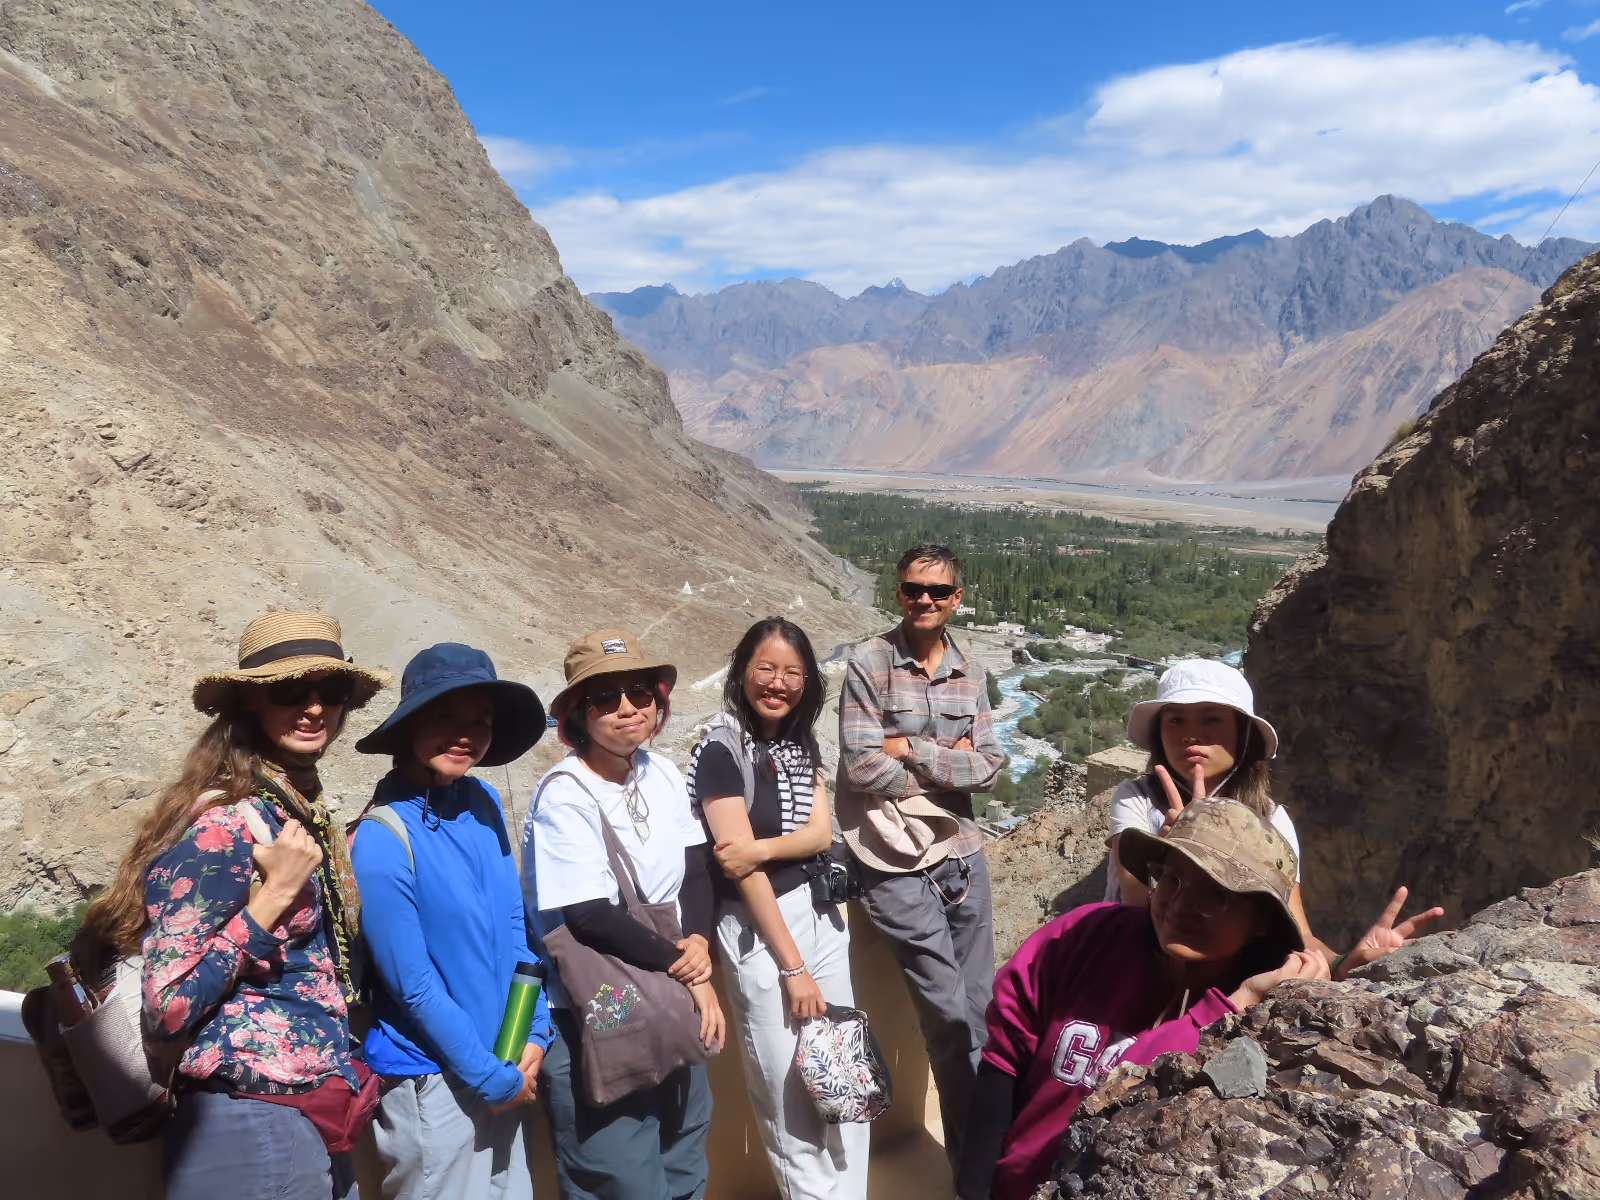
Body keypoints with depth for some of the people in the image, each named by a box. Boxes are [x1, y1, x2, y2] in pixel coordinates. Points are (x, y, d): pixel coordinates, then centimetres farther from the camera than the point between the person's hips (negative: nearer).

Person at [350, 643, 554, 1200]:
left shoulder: (483, 803, -3)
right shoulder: (383, 841, -21)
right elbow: (412, 986, -17)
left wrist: (535, 1031, -1)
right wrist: (494, 1079, -11)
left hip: (503, 1069, 6)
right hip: (432, 1083, -6)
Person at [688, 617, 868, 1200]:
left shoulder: (801, 743, 8)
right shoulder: (720, 750, -13)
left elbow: (821, 833, -1)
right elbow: (741, 864, -15)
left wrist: (759, 847, -21)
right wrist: (792, 966, -14)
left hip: (822, 914, 7)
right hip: (760, 930, -6)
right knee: (791, 1092, 3)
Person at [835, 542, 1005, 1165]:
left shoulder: (968, 670, 5)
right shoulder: (869, 664, -10)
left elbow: (990, 767, -2)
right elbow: (863, 769, -16)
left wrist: (912, 749, -13)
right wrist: (950, 762, -8)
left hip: (963, 855, 5)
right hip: (899, 865, -5)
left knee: (978, 1008, 14)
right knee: (951, 1018, 2)